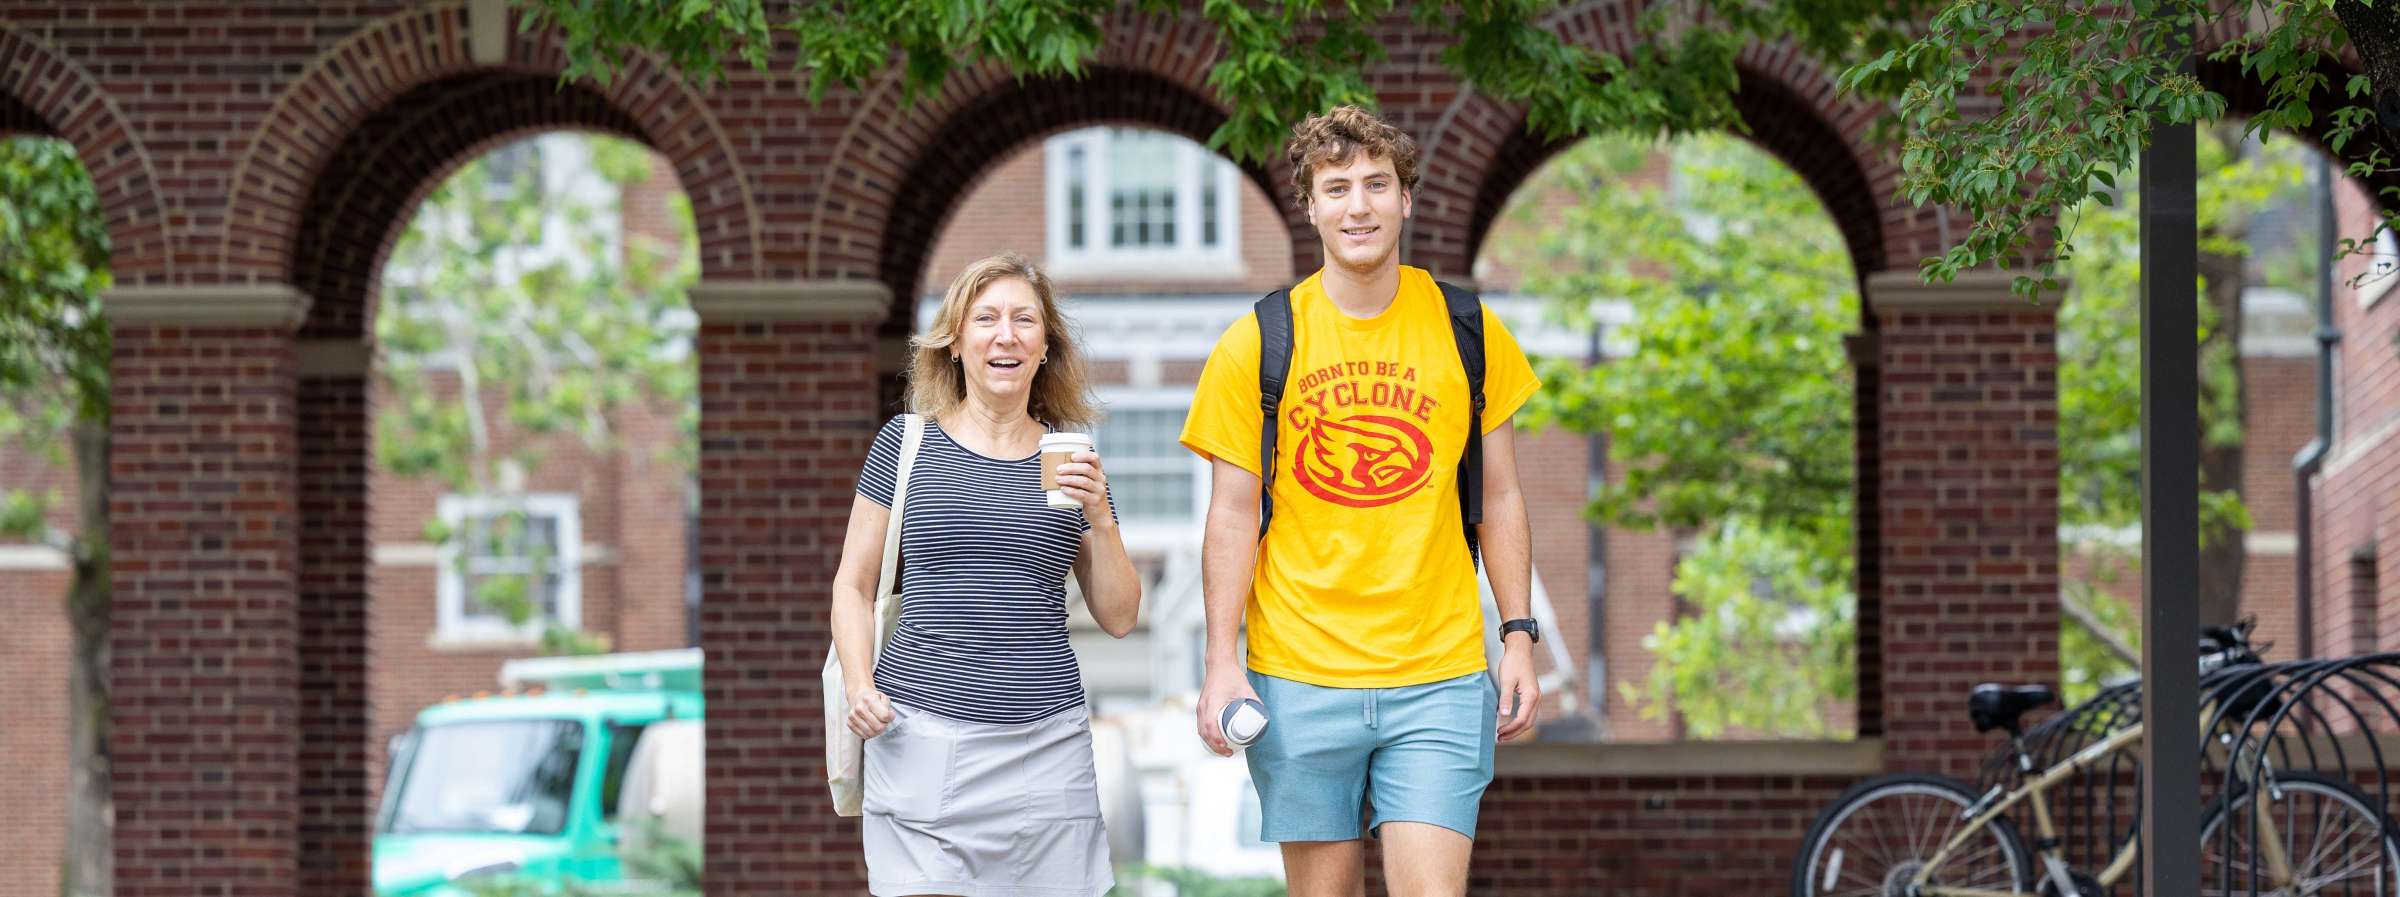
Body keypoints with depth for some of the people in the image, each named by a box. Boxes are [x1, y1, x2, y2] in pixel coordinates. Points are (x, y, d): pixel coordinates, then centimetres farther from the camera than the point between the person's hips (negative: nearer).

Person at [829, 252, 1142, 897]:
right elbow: (854, 586, 9)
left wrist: (1099, 518, -3)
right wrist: (861, 687, -7)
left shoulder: (1071, 461, 11)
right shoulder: (907, 444, 5)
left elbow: (1119, 619, 12)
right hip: (922, 735, -2)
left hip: (1047, 746, 2)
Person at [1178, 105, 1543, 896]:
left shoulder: (1468, 332, 5)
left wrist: (1519, 637, 5)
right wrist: (1221, 661, -6)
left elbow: (1499, 497, 11)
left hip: (1439, 681, 0)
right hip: (1298, 680, 0)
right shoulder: (1255, 345, 1)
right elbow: (1233, 514, 2)